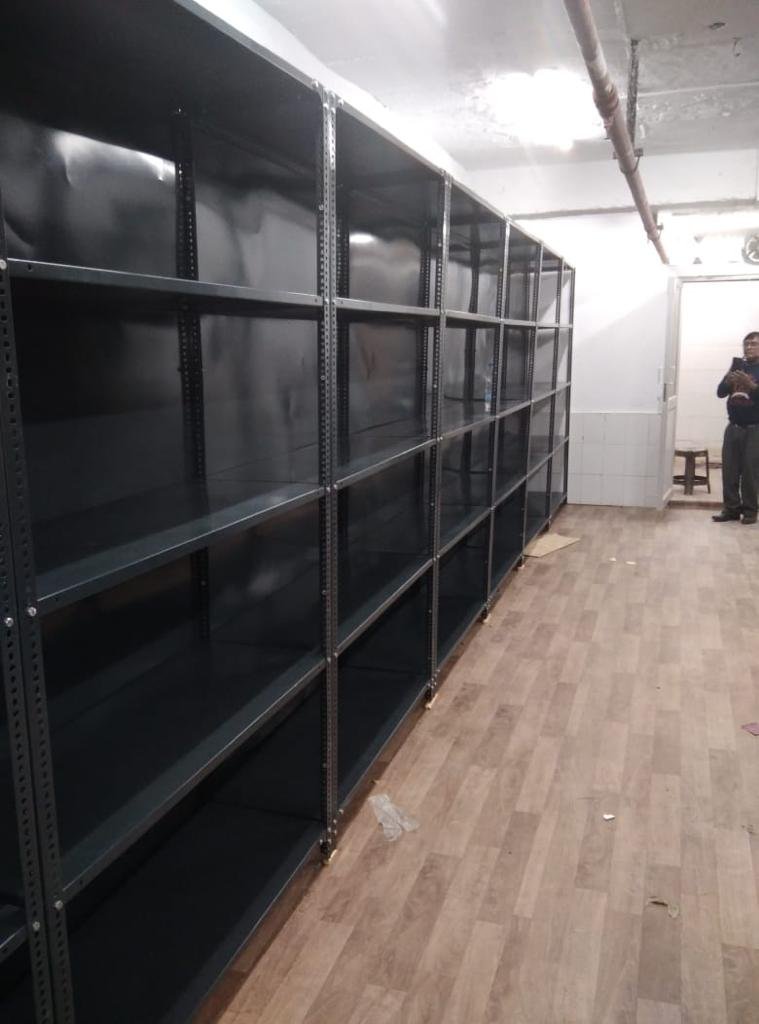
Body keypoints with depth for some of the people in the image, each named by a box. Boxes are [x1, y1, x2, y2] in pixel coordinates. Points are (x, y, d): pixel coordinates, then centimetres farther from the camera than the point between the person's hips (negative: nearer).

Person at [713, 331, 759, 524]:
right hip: (733, 427, 4)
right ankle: (731, 508, 9)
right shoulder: (737, 365, 10)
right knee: (729, 469, 1)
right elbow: (720, 393, 4)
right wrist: (728, 381, -15)